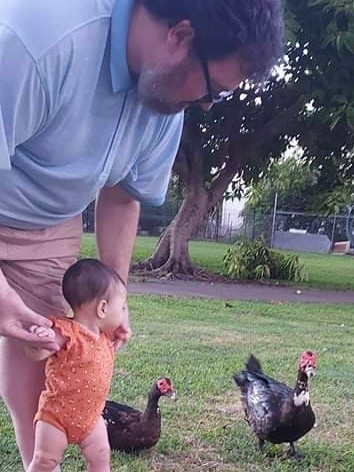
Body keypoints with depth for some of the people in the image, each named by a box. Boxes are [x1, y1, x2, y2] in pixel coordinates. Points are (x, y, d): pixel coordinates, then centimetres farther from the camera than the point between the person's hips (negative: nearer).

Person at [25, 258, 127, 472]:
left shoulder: (105, 334, 2)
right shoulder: (66, 334, -24)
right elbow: (35, 354, -29)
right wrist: (41, 339, -48)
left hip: (91, 415, 6)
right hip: (57, 413, -6)